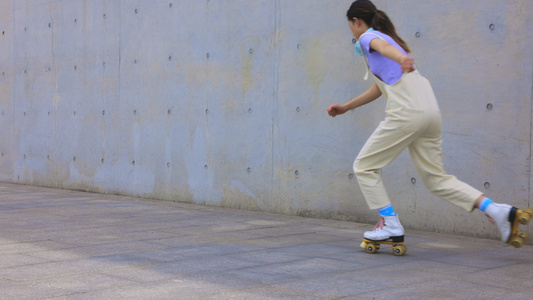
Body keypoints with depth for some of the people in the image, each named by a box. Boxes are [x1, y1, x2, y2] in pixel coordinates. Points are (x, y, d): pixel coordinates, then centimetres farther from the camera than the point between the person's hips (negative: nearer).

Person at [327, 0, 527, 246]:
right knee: (435, 178, 11)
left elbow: (383, 46, -22)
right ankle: (496, 210, -1)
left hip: (407, 112, -9)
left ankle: (391, 225, 1)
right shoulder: (385, 36, 32)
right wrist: (345, 107, 45)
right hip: (431, 110, 9)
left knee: (364, 166, 6)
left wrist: (401, 58, -45)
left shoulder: (368, 36, 6)